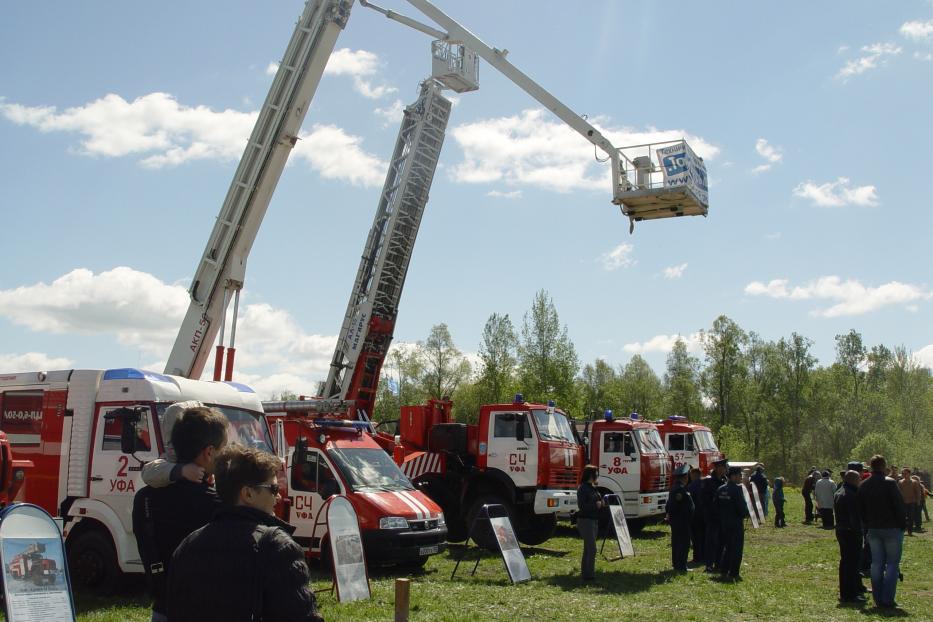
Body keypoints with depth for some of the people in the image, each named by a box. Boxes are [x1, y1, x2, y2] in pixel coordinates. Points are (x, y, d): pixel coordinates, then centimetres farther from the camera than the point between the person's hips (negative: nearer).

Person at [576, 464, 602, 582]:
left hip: (593, 520, 9)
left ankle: (585, 573, 21)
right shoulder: (582, 488, -14)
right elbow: (581, 506, -20)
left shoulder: (593, 488, 14)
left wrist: (601, 503, 7)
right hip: (585, 520, -9)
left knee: (588, 548, 14)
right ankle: (589, 575, -8)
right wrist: (595, 505, -22)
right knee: (591, 549, -12)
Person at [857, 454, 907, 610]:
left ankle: (878, 599, 12)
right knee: (892, 564, 1)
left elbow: (860, 511, 9)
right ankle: (887, 600, -3)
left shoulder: (863, 486, 4)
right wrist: (902, 524, 0)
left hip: (873, 530, 5)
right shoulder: (890, 483, -14)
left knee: (876, 564, 10)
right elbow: (900, 506, -12)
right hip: (892, 529, -5)